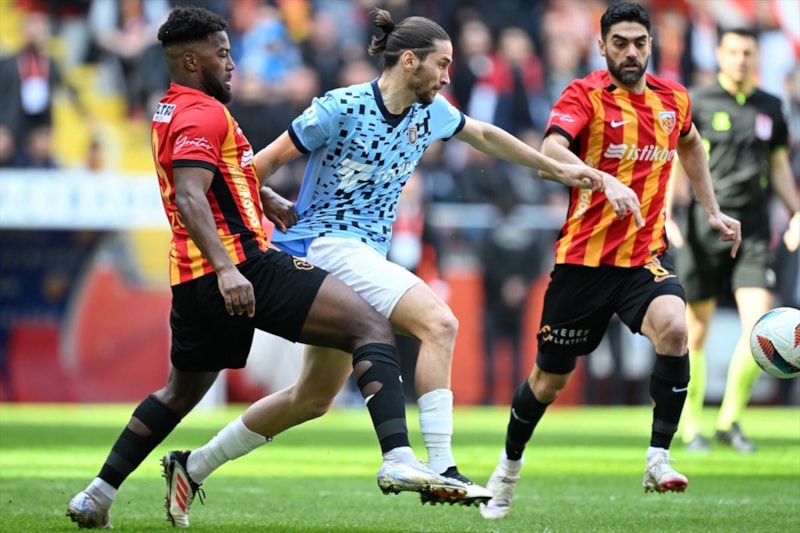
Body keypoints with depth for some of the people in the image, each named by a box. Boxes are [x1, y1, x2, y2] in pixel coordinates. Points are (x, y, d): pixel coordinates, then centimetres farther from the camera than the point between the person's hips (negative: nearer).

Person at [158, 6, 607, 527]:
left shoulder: (430, 112, 7)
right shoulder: (343, 107, -14)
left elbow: (485, 135, 25)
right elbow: (268, 160, -8)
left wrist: (557, 168, 29)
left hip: (365, 257, 9)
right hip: (327, 244, -9)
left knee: (314, 398, 13)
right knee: (438, 322, -24)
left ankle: (193, 465, 23)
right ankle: (441, 469, -27)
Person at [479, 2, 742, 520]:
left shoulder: (673, 99, 5)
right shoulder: (584, 95, -9)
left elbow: (690, 144, 30)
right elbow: (551, 150, -29)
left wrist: (712, 211, 27)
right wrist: (607, 182, -45)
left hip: (647, 254, 2)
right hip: (584, 257, -2)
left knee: (673, 327, -30)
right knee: (551, 378, 9)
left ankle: (658, 459, -21)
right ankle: (509, 468, 36)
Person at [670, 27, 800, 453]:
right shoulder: (697, 103, -1)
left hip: (752, 228, 3)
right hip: (705, 224, -3)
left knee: (759, 326, -11)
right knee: (696, 332, 3)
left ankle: (730, 421, 2)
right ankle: (691, 427, 16)